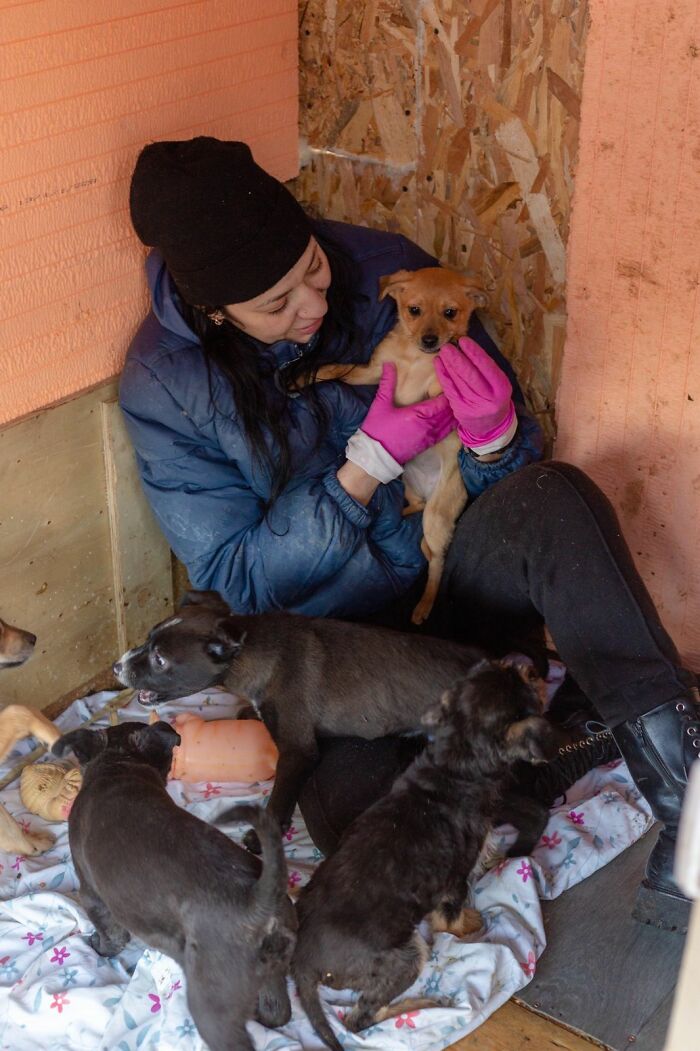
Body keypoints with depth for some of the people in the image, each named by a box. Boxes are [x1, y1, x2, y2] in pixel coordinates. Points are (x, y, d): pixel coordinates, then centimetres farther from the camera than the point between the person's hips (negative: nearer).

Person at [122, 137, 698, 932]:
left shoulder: (385, 273, -7)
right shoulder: (165, 384, -11)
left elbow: (514, 470, 2)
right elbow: (239, 580, -10)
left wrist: (493, 431, -24)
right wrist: (371, 459, -21)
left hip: (452, 586, 3)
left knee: (554, 497, -30)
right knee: (356, 803, -34)